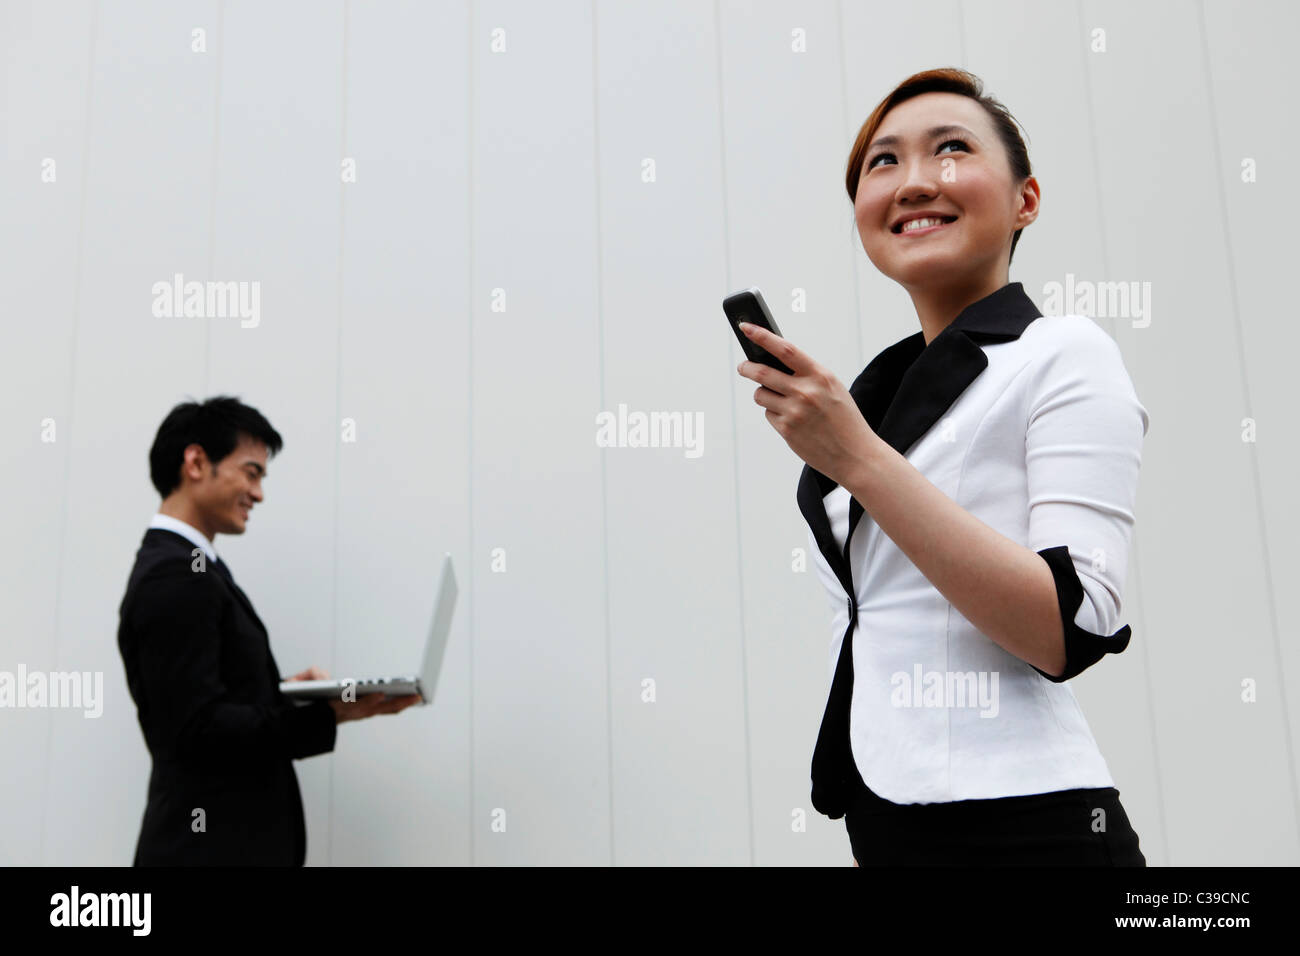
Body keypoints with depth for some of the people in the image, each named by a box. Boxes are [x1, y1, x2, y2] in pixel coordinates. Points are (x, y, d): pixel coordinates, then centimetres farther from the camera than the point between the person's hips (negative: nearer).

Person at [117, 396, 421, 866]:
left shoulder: (177, 565, 13)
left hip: (232, 837, 10)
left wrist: (284, 693, 3)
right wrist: (331, 712, -26)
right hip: (213, 846, -10)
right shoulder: (176, 576, -18)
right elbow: (198, 728, -23)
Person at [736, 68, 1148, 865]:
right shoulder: (877, 391, 11)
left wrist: (858, 460, -21)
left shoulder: (1064, 353, -7)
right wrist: (870, 837, 16)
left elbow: (1071, 633, -18)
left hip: (1020, 827, -6)